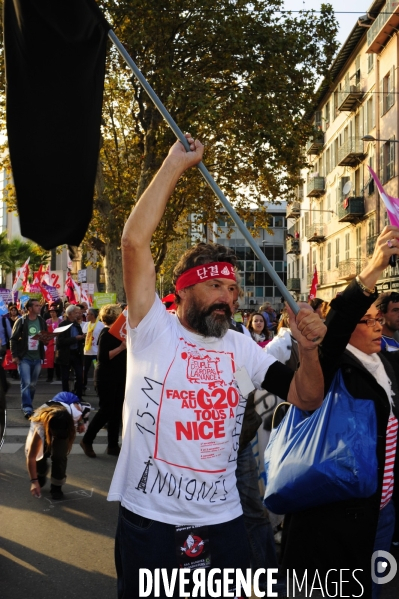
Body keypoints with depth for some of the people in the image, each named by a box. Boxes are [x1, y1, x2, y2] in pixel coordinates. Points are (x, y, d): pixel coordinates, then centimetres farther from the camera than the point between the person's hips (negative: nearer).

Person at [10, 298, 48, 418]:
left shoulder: (42, 322, 6)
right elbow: (13, 339, -4)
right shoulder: (21, 321, -7)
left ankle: (27, 406, 25)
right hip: (24, 358, -4)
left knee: (33, 385, 12)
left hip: (37, 358, 4)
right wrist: (14, 355, -11)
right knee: (26, 384, -11)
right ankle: (27, 409, -10)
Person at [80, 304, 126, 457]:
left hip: (118, 377, 9)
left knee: (117, 411, 8)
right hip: (107, 377, -9)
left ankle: (113, 445, 14)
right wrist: (121, 347, -29)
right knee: (106, 411, -6)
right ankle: (87, 440, 10)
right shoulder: (106, 334, -14)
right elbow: (103, 357, -24)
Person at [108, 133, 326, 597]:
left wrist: (308, 349, -17)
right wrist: (175, 163, -15)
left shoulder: (242, 349, 5)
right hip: (148, 512, -3)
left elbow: (307, 398, 3)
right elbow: (134, 241, -18)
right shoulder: (154, 331, -7)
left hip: (221, 513, 4)